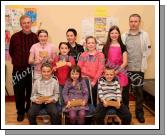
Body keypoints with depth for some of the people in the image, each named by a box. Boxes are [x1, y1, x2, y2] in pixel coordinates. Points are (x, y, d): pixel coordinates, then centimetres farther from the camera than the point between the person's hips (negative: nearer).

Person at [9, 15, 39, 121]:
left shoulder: (35, 37, -2)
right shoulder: (15, 37, -2)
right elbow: (11, 52, 9)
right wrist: (17, 61, 8)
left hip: (32, 69, 0)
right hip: (18, 69, 0)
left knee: (31, 92, 11)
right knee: (19, 92, 8)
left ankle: (30, 111, 31)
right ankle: (20, 112, 26)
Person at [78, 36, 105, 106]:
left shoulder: (100, 55, 2)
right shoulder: (83, 55, 10)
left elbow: (100, 69, -6)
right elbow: (79, 67, 0)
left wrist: (94, 81, -12)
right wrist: (90, 75, -12)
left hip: (95, 82, -1)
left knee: (94, 100, 5)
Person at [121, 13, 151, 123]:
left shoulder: (145, 35, 1)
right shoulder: (124, 36, 2)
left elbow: (148, 50, 3)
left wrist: (142, 61, 0)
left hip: (139, 69, -1)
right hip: (126, 68, 1)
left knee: (139, 91, 8)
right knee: (125, 90, 10)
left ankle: (139, 112, 23)